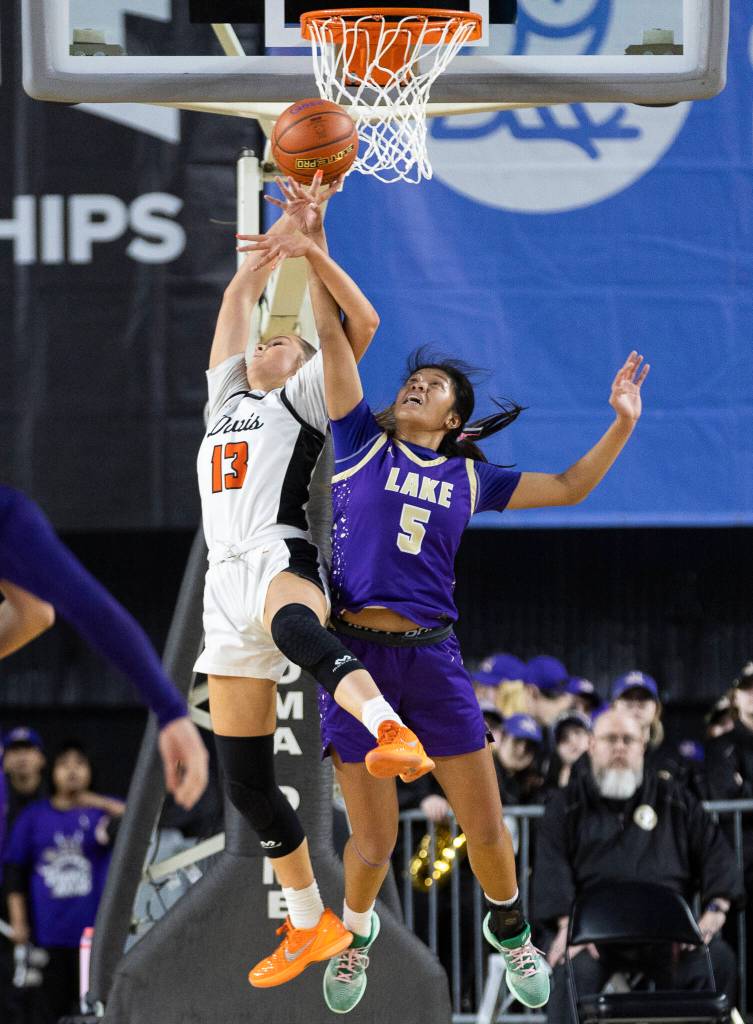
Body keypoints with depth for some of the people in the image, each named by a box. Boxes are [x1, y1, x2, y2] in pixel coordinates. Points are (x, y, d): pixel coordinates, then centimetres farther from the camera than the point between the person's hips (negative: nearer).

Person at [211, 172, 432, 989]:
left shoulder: (302, 400, 11)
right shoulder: (227, 396, 27)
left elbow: (362, 324, -3)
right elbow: (240, 291, 29)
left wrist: (314, 245, -5)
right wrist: (289, 220, 24)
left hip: (279, 561, -7)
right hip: (228, 584, 7)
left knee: (294, 626, -46)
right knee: (244, 779, 5)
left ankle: (393, 732, -71)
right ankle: (310, 928, 15)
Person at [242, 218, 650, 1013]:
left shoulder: (470, 478, 13)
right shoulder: (363, 442, 7)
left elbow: (569, 489, 17)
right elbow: (331, 333, 1)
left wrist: (622, 424, 6)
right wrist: (311, 257, -7)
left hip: (431, 658, 2)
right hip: (355, 654, -2)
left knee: (486, 828, 3)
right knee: (373, 843, -1)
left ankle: (508, 927, 32)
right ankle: (356, 933, 30)